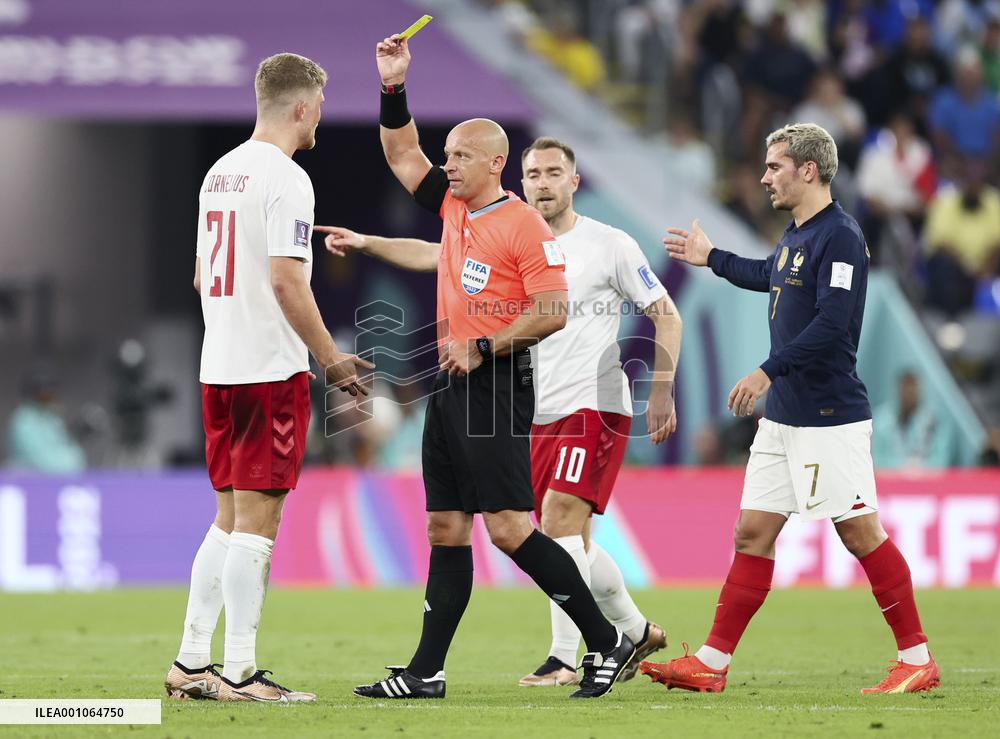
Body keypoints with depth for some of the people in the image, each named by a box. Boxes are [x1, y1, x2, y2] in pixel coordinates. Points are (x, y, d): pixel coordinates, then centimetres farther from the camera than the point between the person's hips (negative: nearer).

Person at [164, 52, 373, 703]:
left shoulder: (219, 173, 14)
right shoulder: (287, 179, -13)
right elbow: (286, 281, -19)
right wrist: (332, 359, -12)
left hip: (218, 368, 8)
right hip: (271, 369, -8)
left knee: (230, 517, 14)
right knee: (257, 519, -6)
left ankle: (191, 664, 13)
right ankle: (240, 674, -6)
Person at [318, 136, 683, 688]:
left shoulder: (611, 246, -3)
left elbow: (666, 315, 0)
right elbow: (431, 255, 3)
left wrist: (661, 391, -9)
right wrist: (367, 243, -12)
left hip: (595, 407, -6)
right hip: (539, 414, 6)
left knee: (559, 521, -19)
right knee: (568, 538, 11)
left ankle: (564, 659, -18)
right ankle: (638, 632, 30)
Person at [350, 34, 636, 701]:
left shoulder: (524, 224, -11)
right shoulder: (454, 208, 13)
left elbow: (553, 311, -17)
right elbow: (403, 156, 25)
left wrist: (482, 348, -17)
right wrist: (394, 87, 14)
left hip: (495, 388, -9)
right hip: (451, 387, 9)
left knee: (509, 528, -13)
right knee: (446, 530, 7)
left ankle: (607, 642, -7)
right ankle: (426, 674, 8)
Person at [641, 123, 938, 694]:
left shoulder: (840, 236, -15)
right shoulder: (796, 236, 14)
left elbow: (832, 325, -24)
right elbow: (771, 277, 37)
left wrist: (768, 372, -25)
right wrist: (711, 258, 49)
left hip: (830, 417, -9)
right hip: (784, 415, 9)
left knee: (860, 532, -6)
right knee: (753, 532, 7)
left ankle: (918, 661, 2)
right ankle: (711, 664, 8)